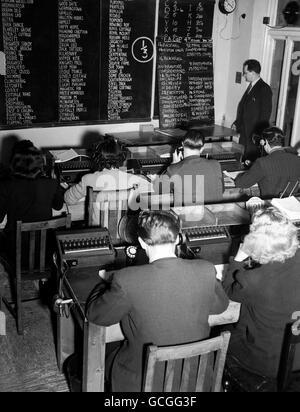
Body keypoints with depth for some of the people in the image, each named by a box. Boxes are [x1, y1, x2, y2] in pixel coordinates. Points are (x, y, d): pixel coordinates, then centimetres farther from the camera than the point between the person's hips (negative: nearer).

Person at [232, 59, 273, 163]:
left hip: (256, 134, -8)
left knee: (252, 159, -2)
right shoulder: (250, 86, 13)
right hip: (245, 133, 8)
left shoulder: (264, 89, -14)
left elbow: (265, 114, -15)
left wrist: (259, 134, -17)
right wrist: (237, 123, 10)